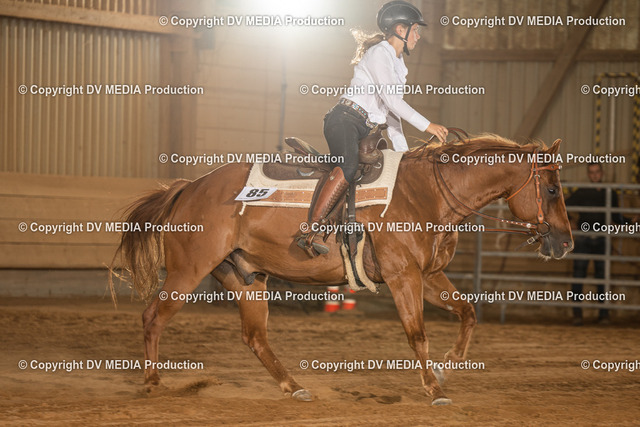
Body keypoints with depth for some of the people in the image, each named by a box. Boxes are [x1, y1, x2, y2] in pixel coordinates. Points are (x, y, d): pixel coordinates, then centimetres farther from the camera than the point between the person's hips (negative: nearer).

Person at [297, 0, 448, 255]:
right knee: (348, 167, -34)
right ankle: (310, 234, -40)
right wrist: (426, 126, -12)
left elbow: (391, 110, 25)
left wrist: (402, 152, 17)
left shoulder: (397, 62, 24)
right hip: (344, 121, -11)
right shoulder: (379, 54, -6)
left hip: (364, 130, 11)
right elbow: (391, 99, -15)